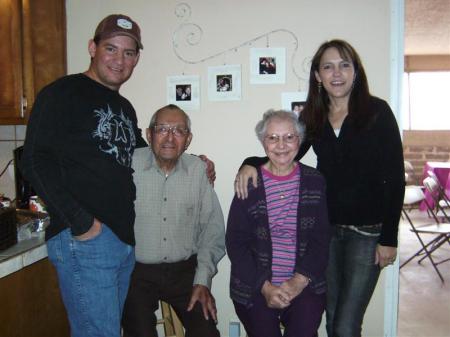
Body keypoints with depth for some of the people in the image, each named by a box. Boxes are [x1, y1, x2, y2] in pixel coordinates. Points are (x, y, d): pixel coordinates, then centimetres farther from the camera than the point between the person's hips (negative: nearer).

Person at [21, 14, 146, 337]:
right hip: (83, 239, -8)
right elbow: (36, 162, -13)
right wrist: (82, 223, -18)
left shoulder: (125, 108, 18)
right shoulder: (63, 93, -5)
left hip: (126, 240, 8)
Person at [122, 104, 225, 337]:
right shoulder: (129, 165, -8)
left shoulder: (197, 170, 0)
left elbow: (212, 229, 3)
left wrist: (203, 281, -2)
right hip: (137, 272, -2)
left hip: (185, 271, 2)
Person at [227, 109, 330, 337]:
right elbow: (235, 243, -3)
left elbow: (322, 239, 2)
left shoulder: (315, 182, 4)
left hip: (306, 285, 1)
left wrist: (300, 280, -10)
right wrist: (265, 286, -10)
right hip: (255, 288, 0)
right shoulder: (249, 184, -2)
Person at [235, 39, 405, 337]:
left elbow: (394, 178, -8)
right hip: (327, 229, 4)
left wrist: (389, 238, -10)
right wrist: (252, 163, -12)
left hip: (367, 232, -4)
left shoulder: (377, 112, -7)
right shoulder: (313, 116, 4)